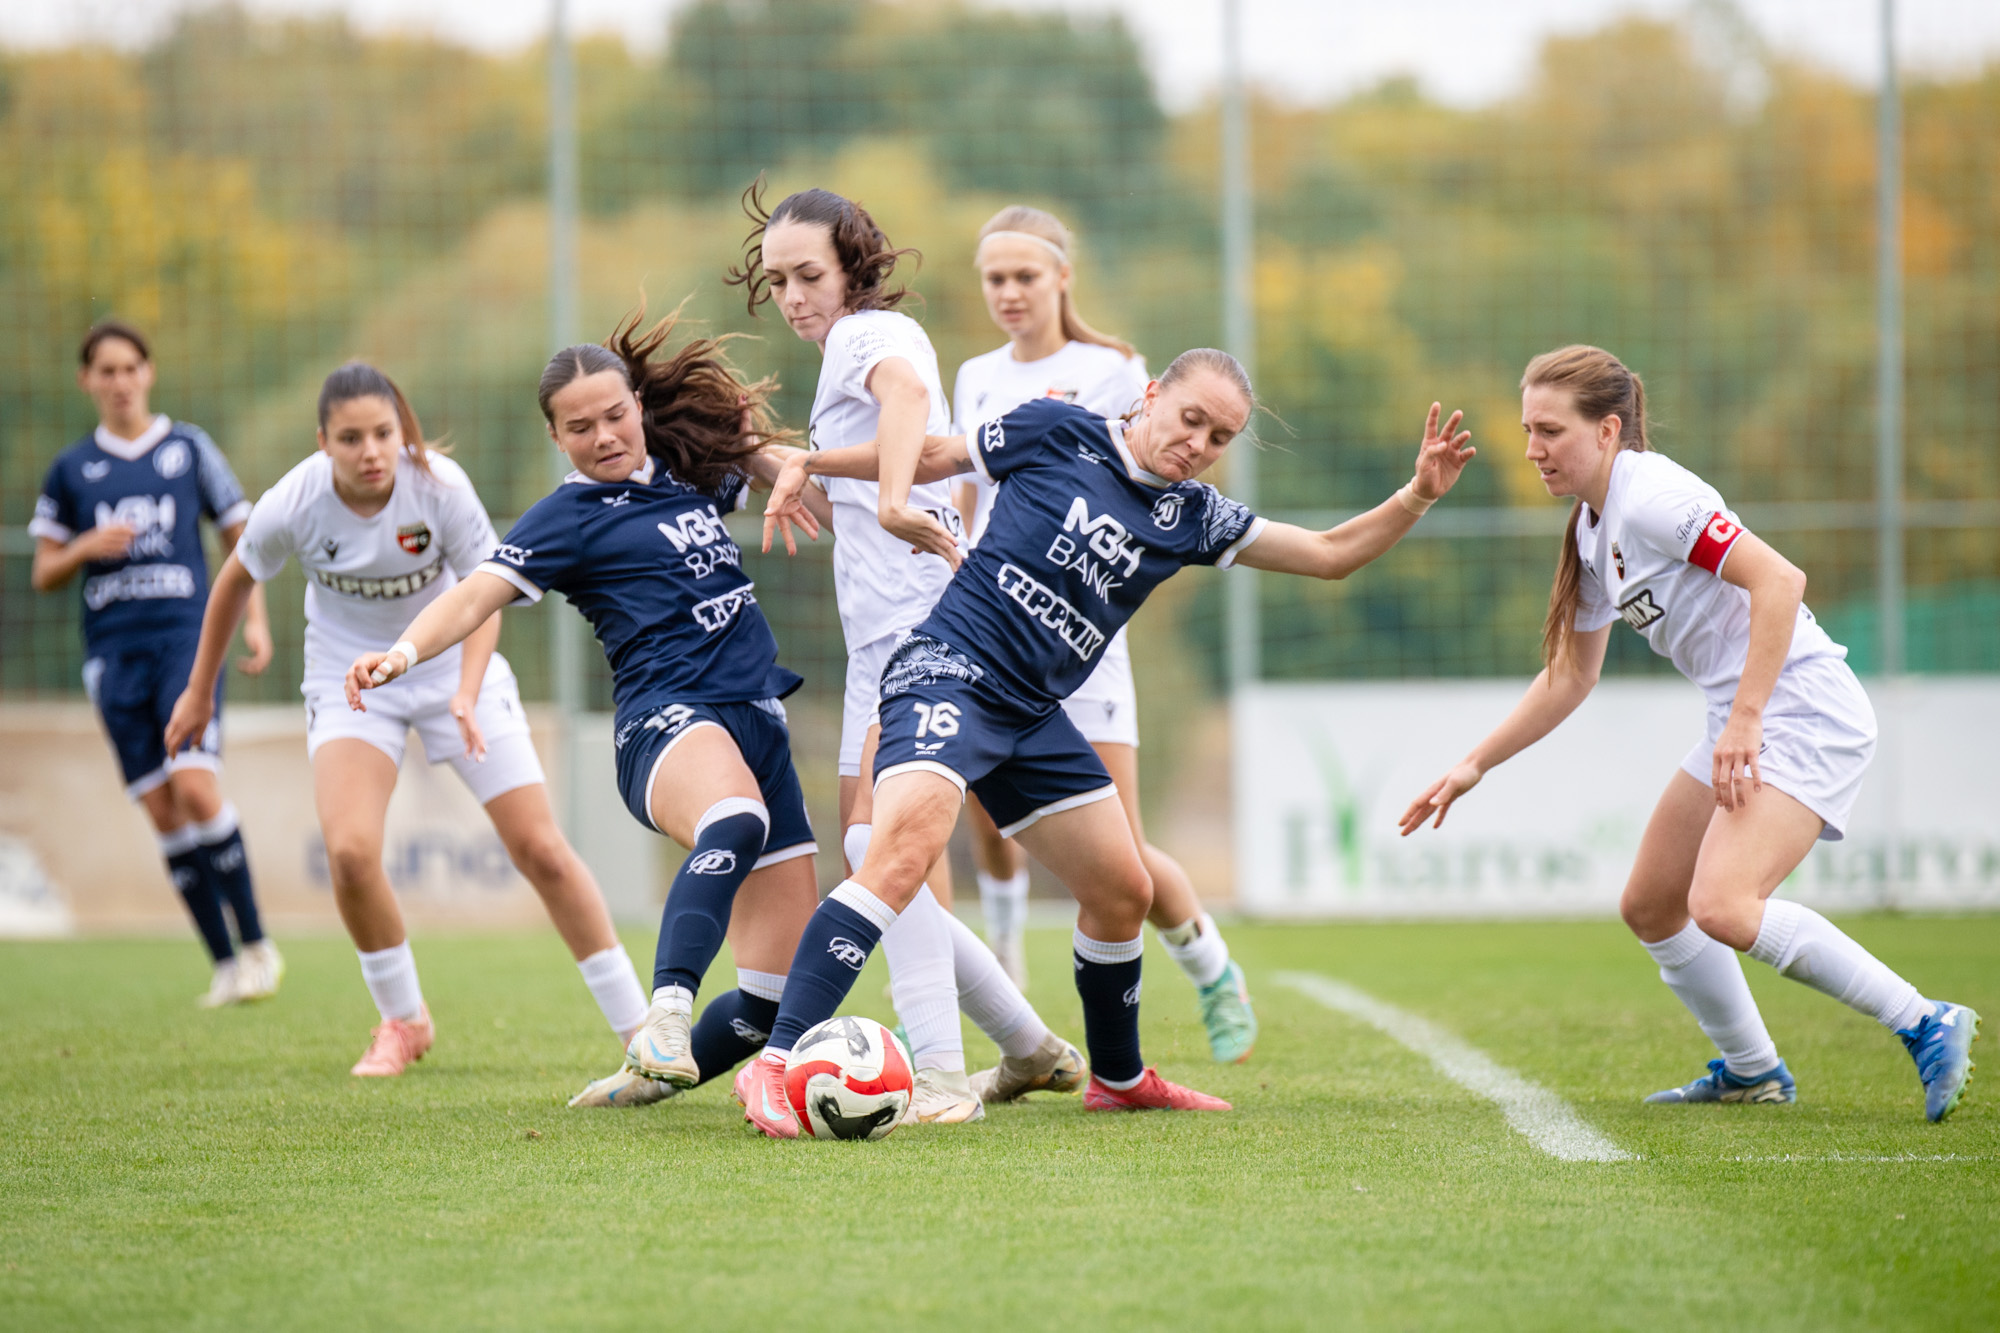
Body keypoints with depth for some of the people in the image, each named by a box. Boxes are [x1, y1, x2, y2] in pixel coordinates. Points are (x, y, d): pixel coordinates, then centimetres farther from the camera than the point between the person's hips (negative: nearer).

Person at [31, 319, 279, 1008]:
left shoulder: (189, 448, 6)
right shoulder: (73, 468, 10)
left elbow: (240, 538, 12)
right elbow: (43, 574, 13)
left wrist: (255, 618, 1)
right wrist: (87, 548, -6)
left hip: (187, 636, -2)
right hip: (114, 651, 3)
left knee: (194, 786, -19)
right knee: (162, 813, -1)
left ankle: (256, 943, -7)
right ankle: (225, 964, 5)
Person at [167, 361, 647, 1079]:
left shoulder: (440, 485, -24)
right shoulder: (292, 507, -22)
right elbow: (235, 582, -2)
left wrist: (467, 695, -32)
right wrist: (198, 691, 7)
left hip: (454, 665, 0)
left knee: (541, 850, -3)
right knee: (349, 851, -22)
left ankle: (639, 1026, 9)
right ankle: (402, 1019, 3)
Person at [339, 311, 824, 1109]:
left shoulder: (688, 472, 18)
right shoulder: (567, 518, 2)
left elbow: (777, 470, 38)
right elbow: (480, 594, -13)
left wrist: (756, 447, 15)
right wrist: (404, 652, -31)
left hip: (758, 723, 6)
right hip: (669, 719, -6)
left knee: (783, 988, -3)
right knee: (734, 823, -44)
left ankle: (645, 1079, 17)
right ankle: (664, 1019, -57)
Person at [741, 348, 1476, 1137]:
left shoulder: (1190, 516, 12)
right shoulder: (1058, 434, -1)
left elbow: (1329, 554, 13)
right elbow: (928, 456, 12)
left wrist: (1417, 496, 0)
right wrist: (808, 463, 12)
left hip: (1033, 716, 7)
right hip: (949, 674, -7)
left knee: (1123, 893, 13)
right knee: (905, 846, -30)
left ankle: (1119, 1078, 38)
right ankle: (775, 1065, -35)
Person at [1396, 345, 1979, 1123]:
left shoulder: (1651, 497, -15)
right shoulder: (1592, 530, 15)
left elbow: (1779, 579, -24)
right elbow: (1569, 676, 25)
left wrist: (1745, 721, -26)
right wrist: (1473, 767, 23)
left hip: (1803, 711, -10)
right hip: (1741, 726, 10)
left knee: (1721, 908, -25)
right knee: (1650, 908, 15)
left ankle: (1926, 1028, -17)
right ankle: (1750, 1071, 30)